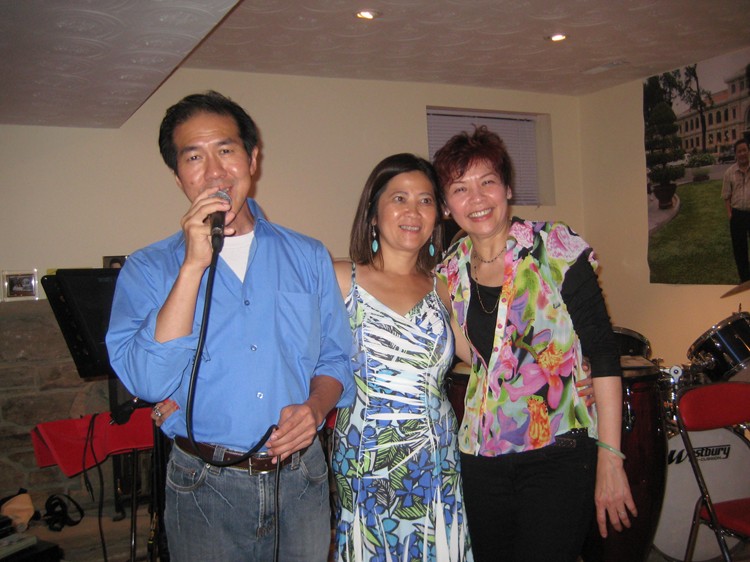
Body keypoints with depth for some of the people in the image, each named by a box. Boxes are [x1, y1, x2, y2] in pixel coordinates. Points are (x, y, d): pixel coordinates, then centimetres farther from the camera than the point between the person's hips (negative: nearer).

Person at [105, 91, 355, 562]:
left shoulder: (309, 257, 4)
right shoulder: (148, 270, -3)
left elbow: (335, 359, 8)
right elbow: (148, 381, -17)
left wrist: (314, 408, -13)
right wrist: (194, 265, -20)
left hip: (302, 479, 2)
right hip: (206, 488, -2)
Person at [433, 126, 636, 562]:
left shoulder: (555, 248, -9)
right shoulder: (452, 270, 5)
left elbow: (603, 353, -11)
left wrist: (610, 460, -14)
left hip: (558, 450, -4)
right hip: (482, 456, 5)